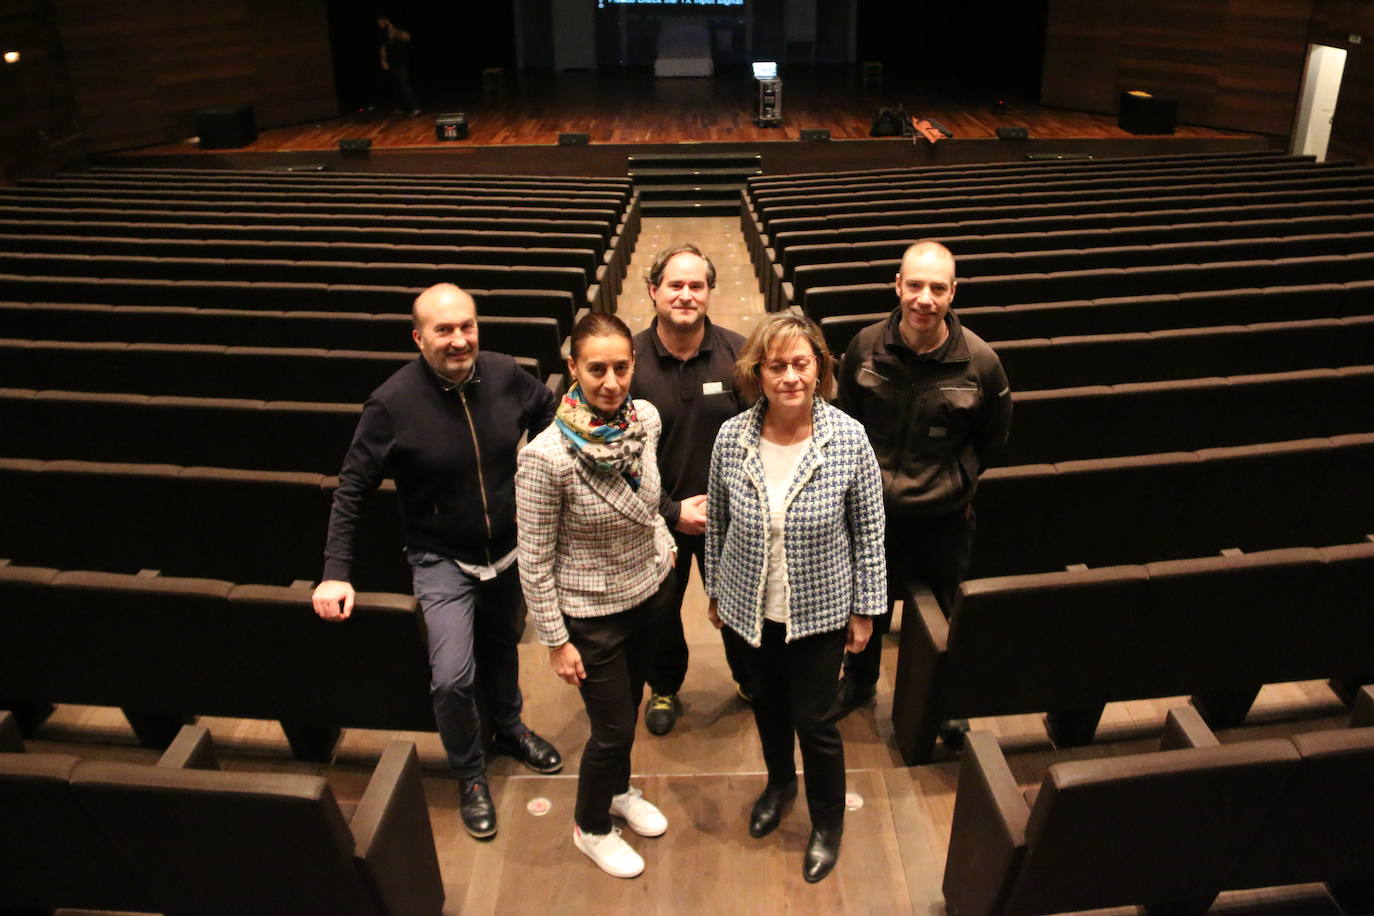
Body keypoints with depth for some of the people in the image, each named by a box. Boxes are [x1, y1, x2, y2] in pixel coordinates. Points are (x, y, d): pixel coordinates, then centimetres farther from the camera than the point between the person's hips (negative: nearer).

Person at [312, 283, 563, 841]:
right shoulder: (393, 403, -23)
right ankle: (470, 775, 17)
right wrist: (336, 573, -19)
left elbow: (551, 413, 6)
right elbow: (352, 488, -15)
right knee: (453, 677, -12)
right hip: (443, 559, -3)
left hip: (510, 549, 4)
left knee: (502, 646, 24)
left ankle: (509, 729, 53)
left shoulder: (505, 375, -15)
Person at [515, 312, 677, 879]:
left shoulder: (645, 418, -11)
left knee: (629, 704, 25)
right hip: (594, 614, -5)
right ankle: (591, 829, 39)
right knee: (612, 729, 10)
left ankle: (618, 791, 53)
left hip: (652, 590, 6)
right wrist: (556, 641, -14)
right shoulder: (547, 457, -29)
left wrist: (662, 540, 9)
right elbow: (534, 561, -19)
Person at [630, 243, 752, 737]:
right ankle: (664, 688, 47)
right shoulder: (629, 360, -15)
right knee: (660, 609, 20)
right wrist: (672, 511, -15)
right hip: (657, 517, 0)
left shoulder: (738, 353, -12)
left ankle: (750, 679, 48)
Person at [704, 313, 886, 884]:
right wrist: (715, 592, 9)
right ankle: (780, 782, 54)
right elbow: (716, 523, 0)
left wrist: (864, 609, -3)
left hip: (818, 610, -2)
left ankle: (827, 823, 39)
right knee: (767, 703, 24)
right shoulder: (732, 437, -14)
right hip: (748, 607, 3)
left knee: (814, 720, 10)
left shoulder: (849, 439, -19)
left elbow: (869, 531, -8)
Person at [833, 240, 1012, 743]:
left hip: (944, 517, -1)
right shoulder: (866, 346, -12)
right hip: (872, 509, 2)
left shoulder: (979, 361, -16)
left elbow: (992, 438, 2)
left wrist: (957, 481, 2)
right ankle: (859, 679, 50)